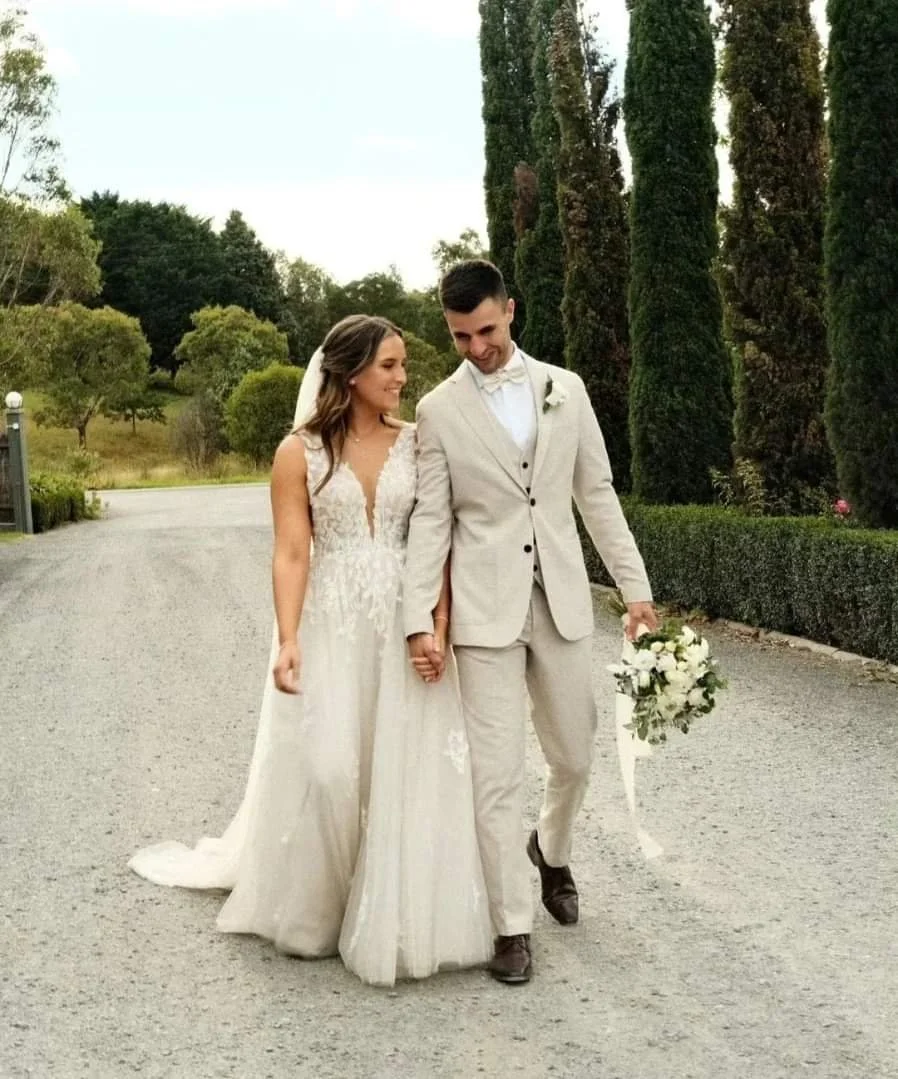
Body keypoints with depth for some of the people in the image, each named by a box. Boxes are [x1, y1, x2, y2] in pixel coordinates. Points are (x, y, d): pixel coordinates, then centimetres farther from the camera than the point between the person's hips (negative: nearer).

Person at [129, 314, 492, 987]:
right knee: (324, 771, -1)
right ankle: (314, 910, 21)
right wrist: (287, 642, -17)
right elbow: (291, 554, -6)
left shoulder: (416, 444, 3)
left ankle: (400, 918, 16)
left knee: (407, 772, 2)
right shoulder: (301, 452, -2)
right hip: (329, 628, -2)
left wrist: (438, 629, -12)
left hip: (404, 629, 2)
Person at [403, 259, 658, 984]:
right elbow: (430, 521, -2)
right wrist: (420, 619, -10)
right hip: (486, 610, -3)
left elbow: (597, 493, 9)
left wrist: (635, 586, 5)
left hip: (562, 600, 3)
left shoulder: (565, 388, 6)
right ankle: (513, 925, 8)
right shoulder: (439, 410, -1)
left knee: (574, 755, 13)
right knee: (496, 773, -3)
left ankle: (552, 853, 43)